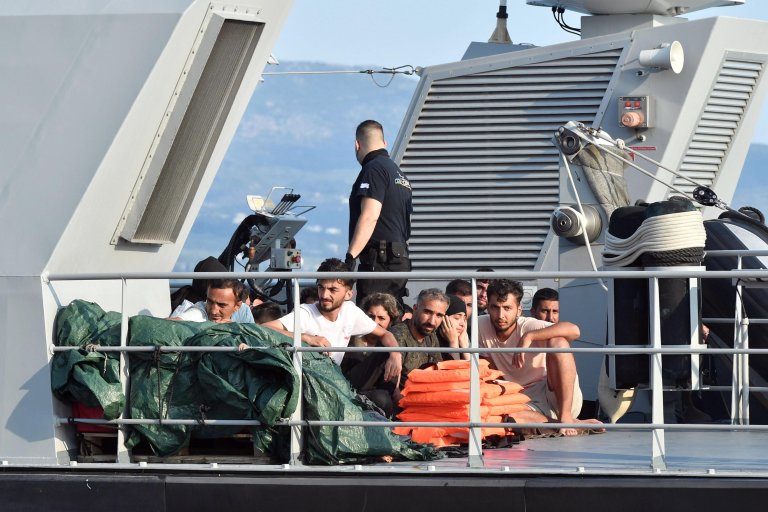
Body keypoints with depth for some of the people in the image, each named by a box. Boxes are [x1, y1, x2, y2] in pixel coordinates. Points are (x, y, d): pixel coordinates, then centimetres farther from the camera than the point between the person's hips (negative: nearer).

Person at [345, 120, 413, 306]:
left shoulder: (373, 170, -8)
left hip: (379, 262, -10)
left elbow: (369, 216, -20)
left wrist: (350, 256, -24)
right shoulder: (399, 173, 22)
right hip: (400, 260, 10)